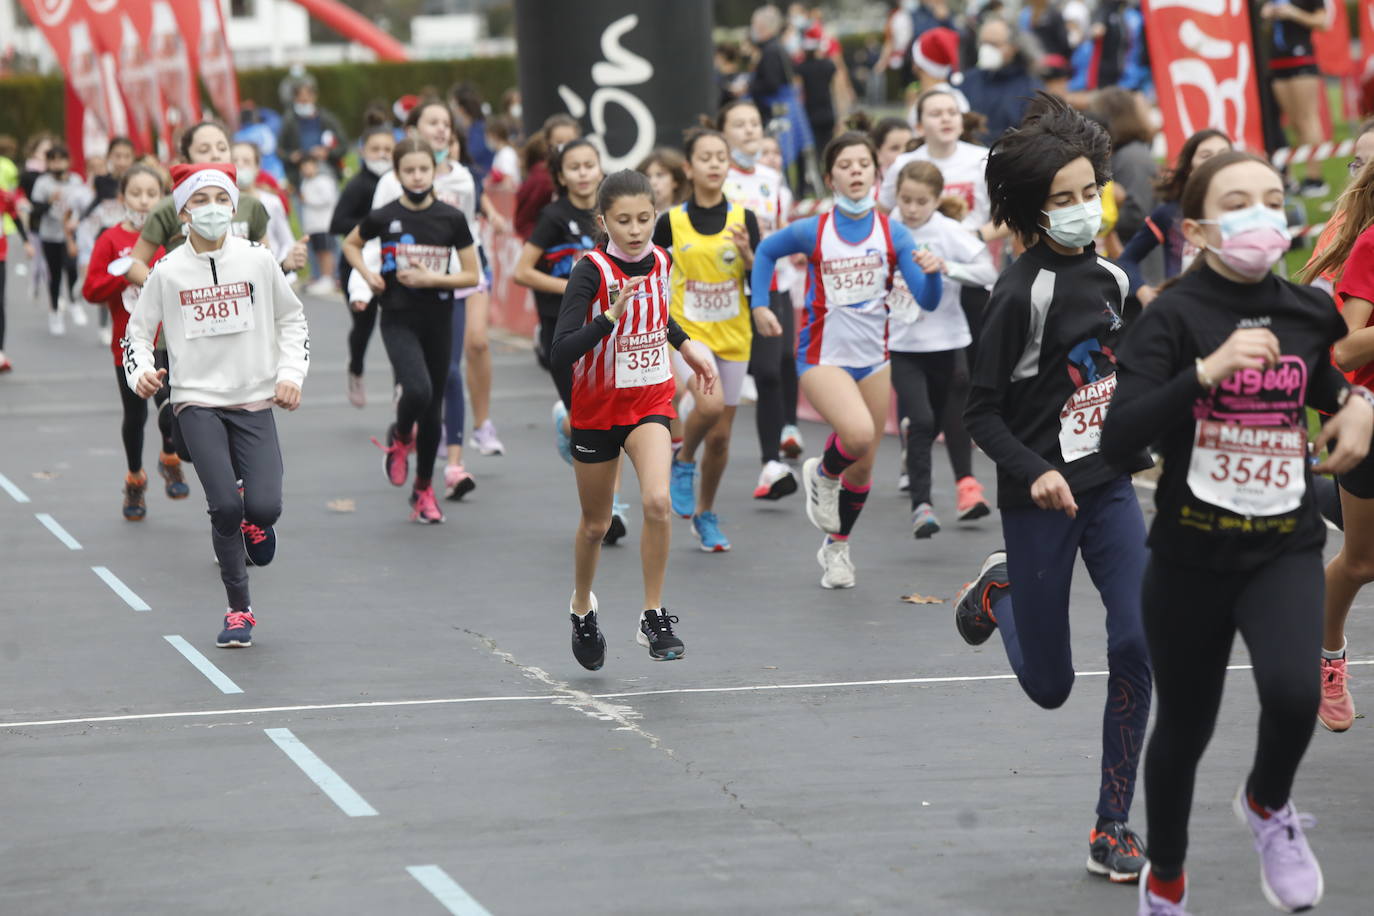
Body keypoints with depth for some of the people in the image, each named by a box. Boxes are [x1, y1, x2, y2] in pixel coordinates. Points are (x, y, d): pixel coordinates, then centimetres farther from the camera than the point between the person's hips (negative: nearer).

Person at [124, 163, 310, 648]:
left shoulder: (257, 260, 1)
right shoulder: (168, 271, 0)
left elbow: (292, 319, 13)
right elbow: (137, 330, 10)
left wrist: (291, 373, 1)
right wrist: (141, 372, -8)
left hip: (255, 401, 1)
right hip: (197, 402, -1)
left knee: (264, 507, -14)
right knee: (225, 506, -15)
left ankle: (254, 521, 27)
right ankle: (239, 612, 3)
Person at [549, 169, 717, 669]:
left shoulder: (660, 261, -4)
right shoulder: (591, 271, -19)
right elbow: (560, 354, -29)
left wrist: (686, 345, 11)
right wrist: (612, 314, -38)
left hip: (650, 399, 2)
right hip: (597, 406, -2)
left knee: (657, 501, -22)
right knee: (596, 524, 13)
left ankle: (653, 619, -11)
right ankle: (582, 608, 41)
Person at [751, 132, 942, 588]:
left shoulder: (892, 234, -3)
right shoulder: (813, 231, -7)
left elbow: (927, 302, -7)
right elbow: (766, 251, 13)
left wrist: (931, 273, -28)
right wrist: (759, 305, 2)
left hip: (873, 358, 3)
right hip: (823, 357, -3)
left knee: (863, 466, 9)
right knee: (859, 434, -30)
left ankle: (836, 547, 32)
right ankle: (823, 473, 4)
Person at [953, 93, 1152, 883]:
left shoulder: (1111, 277, 6)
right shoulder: (1021, 293, -14)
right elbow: (982, 412, -14)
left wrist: (1142, 454, 19)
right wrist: (1033, 472, -26)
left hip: (1111, 490, 5)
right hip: (1042, 498, -5)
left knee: (1138, 645, -12)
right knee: (1050, 686, 5)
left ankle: (1114, 829, 0)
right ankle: (1002, 591, 40)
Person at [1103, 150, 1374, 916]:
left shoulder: (1308, 314, 1)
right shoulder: (1173, 318, -12)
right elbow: (1120, 438, -24)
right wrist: (1208, 369, -33)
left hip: (1286, 548, 2)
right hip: (1191, 555, -2)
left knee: (1294, 692, -25)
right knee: (1185, 727, 13)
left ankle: (1268, 804, 9)